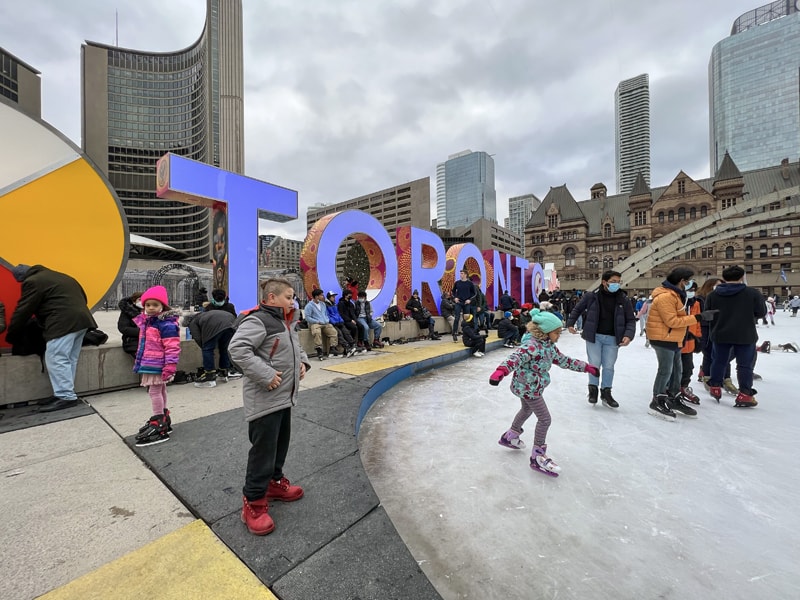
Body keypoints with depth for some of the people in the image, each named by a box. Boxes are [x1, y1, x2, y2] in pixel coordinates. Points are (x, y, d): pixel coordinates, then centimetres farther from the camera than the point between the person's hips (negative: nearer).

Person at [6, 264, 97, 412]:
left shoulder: (32, 282, 1)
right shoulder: (57, 276, 28)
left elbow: (23, 311, 3)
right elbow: (82, 296, 27)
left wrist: (10, 335, 15)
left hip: (64, 323, -9)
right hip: (80, 319, 9)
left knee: (56, 360, -7)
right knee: (69, 360, 11)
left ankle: (66, 397, -8)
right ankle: (64, 393, 14)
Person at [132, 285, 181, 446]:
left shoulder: (167, 324, -20)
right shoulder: (146, 322, 12)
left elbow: (172, 347, -23)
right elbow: (143, 345, 23)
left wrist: (170, 366, -27)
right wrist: (139, 361, 25)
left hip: (157, 365, -10)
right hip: (149, 364, 10)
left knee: (155, 392, -5)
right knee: (160, 391, 19)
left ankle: (159, 426, 4)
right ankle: (163, 419, 32)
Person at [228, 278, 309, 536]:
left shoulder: (286, 321, 11)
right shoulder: (258, 320, -19)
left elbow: (296, 346, 25)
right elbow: (237, 348, -28)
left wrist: (302, 361, 6)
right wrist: (266, 375, -29)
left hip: (284, 396, 10)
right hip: (265, 399, -9)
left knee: (281, 444, 22)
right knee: (263, 450, 1)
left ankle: (274, 483, 42)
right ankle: (253, 503, 19)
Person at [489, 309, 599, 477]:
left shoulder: (550, 346, 1)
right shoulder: (532, 346, -29)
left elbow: (564, 360, 15)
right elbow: (515, 357, -44)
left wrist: (586, 367, 19)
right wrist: (501, 371, -62)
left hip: (528, 388, 10)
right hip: (527, 387, -10)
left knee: (527, 410, 29)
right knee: (544, 419, -1)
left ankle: (510, 437, 51)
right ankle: (538, 456, 15)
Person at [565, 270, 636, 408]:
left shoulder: (623, 299, -1)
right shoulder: (591, 296, -6)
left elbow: (631, 320, 2)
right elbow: (577, 309, 8)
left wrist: (628, 335, -13)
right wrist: (570, 323, 2)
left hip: (612, 338, 2)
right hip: (594, 336, -2)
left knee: (609, 366, 8)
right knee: (594, 364, 4)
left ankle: (606, 393, 24)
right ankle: (593, 389, 22)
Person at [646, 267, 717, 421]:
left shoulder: (675, 294, 13)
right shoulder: (665, 297, -21)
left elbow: (678, 317, 18)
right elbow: (672, 321, -23)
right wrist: (699, 317, -20)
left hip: (673, 339, 11)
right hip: (663, 338, -11)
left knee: (676, 370, 17)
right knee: (665, 371, -4)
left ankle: (675, 400, 30)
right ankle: (657, 403, 7)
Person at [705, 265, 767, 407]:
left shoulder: (712, 295, -3)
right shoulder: (753, 293, -9)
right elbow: (761, 313, -2)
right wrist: (749, 315, 18)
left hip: (720, 335, 2)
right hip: (746, 336, -2)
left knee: (718, 361, 15)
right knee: (745, 365, 6)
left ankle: (715, 388, 24)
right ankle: (744, 395, 7)